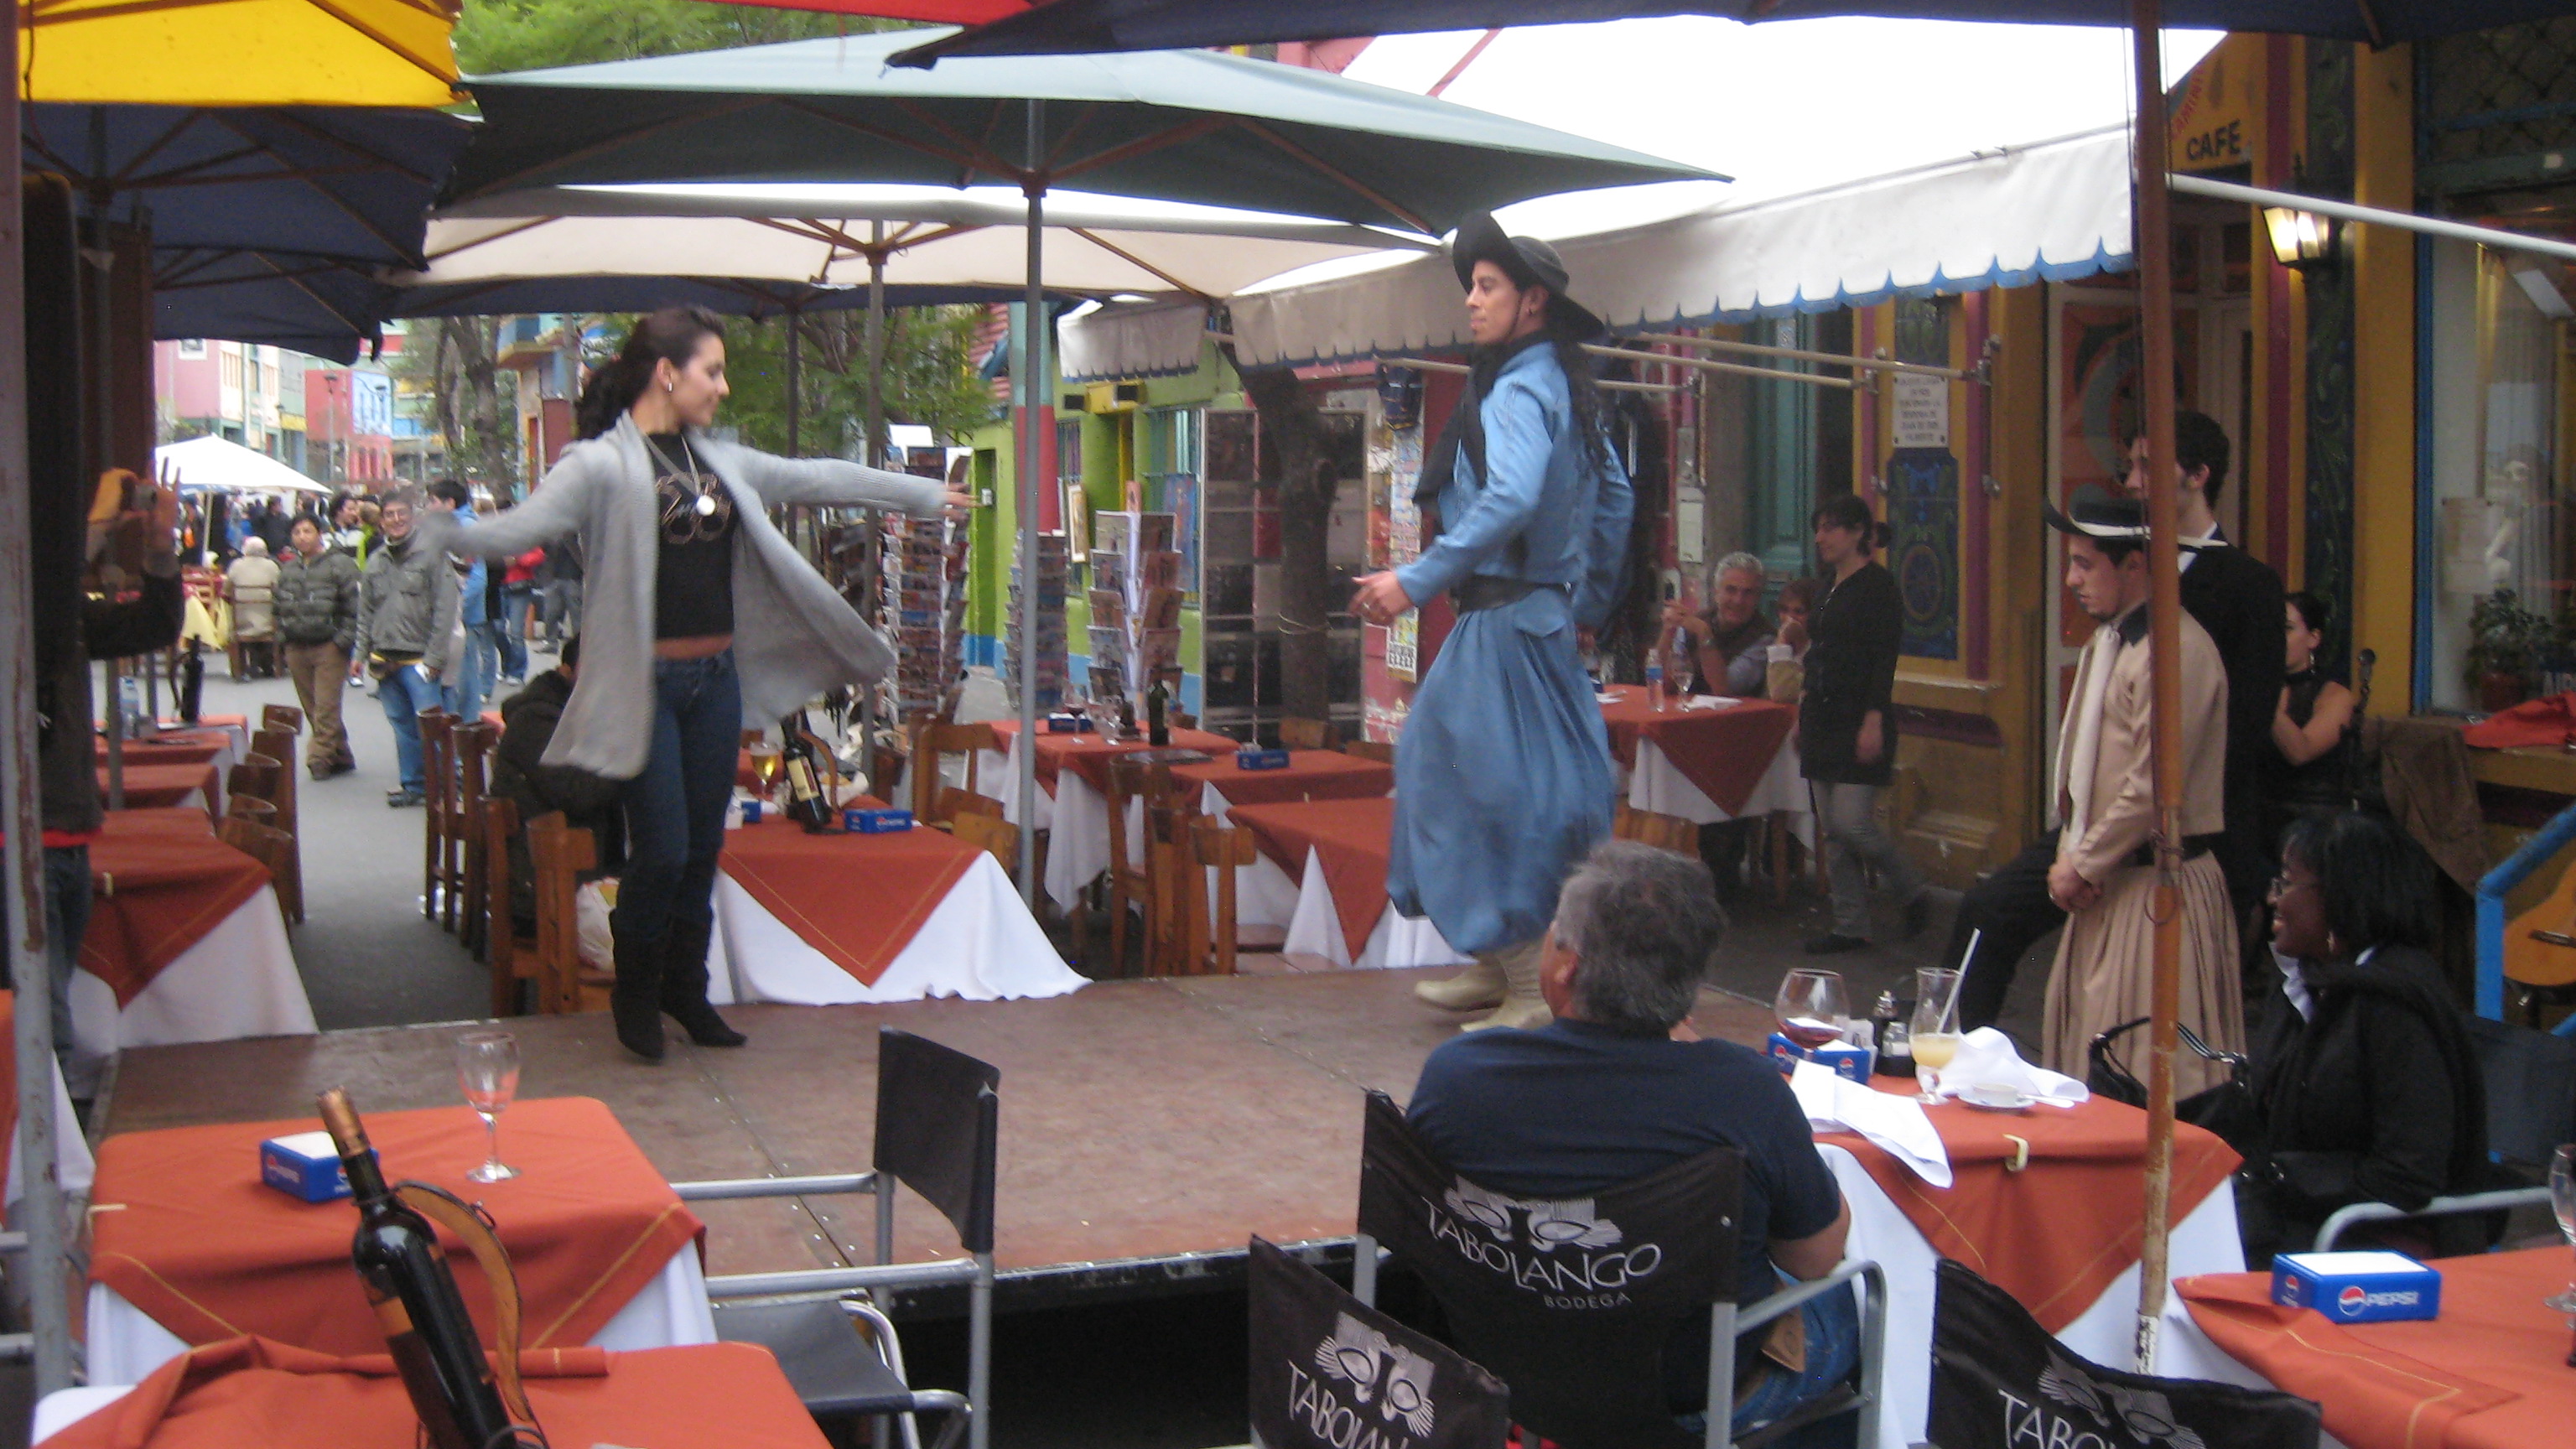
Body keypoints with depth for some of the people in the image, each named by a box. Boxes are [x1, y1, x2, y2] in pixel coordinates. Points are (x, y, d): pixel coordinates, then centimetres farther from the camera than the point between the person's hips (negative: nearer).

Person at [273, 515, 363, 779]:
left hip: (329, 647, -6)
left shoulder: (340, 564, -4)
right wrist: (283, 637, 12)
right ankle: (341, 757, 18)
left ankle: (319, 757, -4)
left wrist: (344, 639, -14)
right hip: (297, 648, 7)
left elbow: (353, 606, -8)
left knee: (326, 707, -10)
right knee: (312, 708, 9)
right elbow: (280, 607, 24)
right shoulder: (287, 569, 15)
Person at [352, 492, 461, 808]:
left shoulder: (431, 554, -6)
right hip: (385, 659, 6)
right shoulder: (376, 561, 12)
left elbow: (444, 610, -10)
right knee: (402, 725, 10)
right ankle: (412, 784, 17)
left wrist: (435, 657, -14)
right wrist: (360, 654, 12)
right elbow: (366, 612, 19)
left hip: (419, 659, -5)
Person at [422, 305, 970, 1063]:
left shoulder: (717, 460, 11)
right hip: (644, 683, -6)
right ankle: (635, 995, 18)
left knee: (703, 848, 12)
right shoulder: (601, 465, -10)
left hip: (717, 679, 6)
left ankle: (686, 992, 27)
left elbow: (814, 478, 19)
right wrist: (446, 534, -43)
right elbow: (524, 525, -22)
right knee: (662, 852, -5)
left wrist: (925, 494, 26)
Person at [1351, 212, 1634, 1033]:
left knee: (1495, 792, -6)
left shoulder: (1519, 389, -15)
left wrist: (1417, 580, -31)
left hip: (1506, 619, -10)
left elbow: (1509, 502, -30)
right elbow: (1613, 495, 24)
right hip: (1544, 613, 10)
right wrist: (1591, 599, 28)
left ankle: (1531, 994, -1)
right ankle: (1499, 964, 25)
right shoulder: (1566, 387, 16)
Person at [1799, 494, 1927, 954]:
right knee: (1832, 829, 7)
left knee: (1853, 825, -11)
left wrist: (1874, 720, -22)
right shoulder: (1830, 584, 15)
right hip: (1823, 718, 9)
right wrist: (1805, 714, 20)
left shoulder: (1878, 584, -10)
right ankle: (1850, 927, 13)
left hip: (1860, 721, -9)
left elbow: (1884, 659, -16)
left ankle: (1913, 895, 12)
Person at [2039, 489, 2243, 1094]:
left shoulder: (2174, 647, -17)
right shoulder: (2108, 640, 15)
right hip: (2107, 884, 10)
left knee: (2149, 1077, -6)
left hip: (2158, 882, -10)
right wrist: (2070, 857, 5)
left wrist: (2082, 866, -11)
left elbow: (2155, 784, -20)